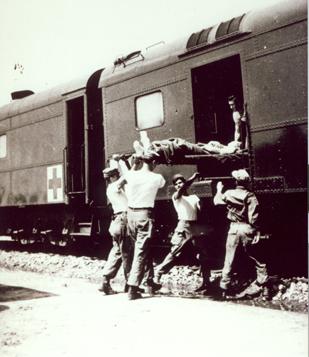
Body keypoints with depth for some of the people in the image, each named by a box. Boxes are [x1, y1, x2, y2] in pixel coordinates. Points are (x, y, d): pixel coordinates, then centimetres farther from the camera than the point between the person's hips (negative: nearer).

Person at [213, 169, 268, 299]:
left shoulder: (229, 194, -1)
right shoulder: (250, 196, -8)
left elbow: (216, 200, 19)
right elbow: (253, 217, -14)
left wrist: (219, 190, 37)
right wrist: (256, 231, -8)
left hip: (234, 228, 2)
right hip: (247, 229, -2)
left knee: (229, 259, 8)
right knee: (255, 257, 11)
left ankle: (225, 288, 13)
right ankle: (262, 279, 14)